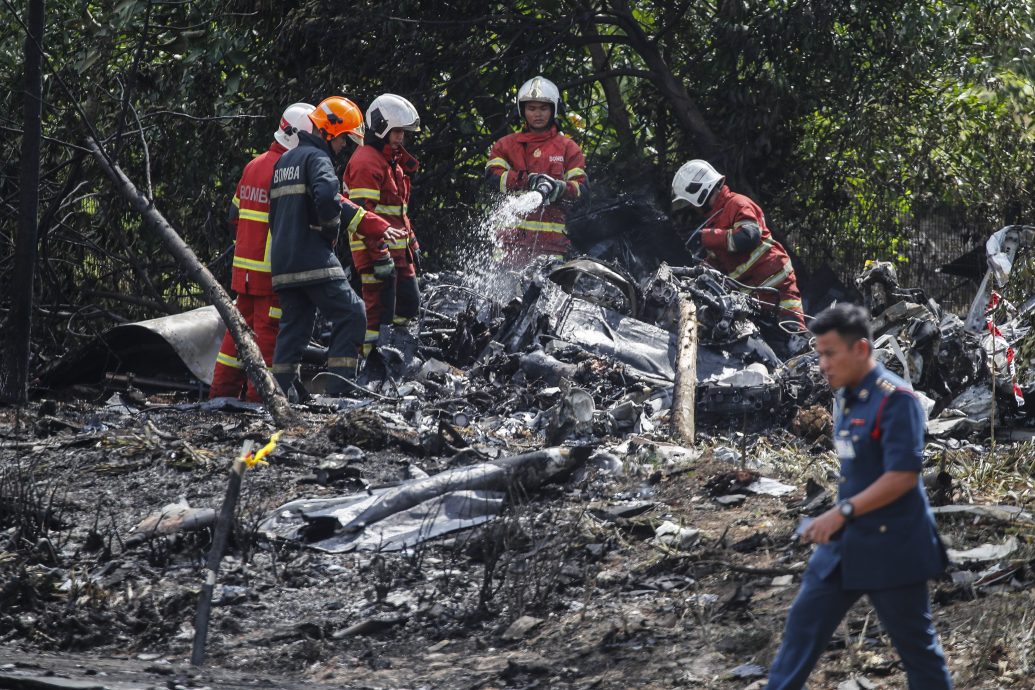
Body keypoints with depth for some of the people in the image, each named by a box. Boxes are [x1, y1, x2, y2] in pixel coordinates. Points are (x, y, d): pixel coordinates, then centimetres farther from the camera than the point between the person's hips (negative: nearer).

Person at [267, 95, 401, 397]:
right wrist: (331, 228, -8)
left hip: (282, 260, 9)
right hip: (313, 259, -9)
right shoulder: (316, 158, -7)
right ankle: (339, 390, -11)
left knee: (294, 324, 11)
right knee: (350, 314, -5)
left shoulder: (284, 161, 23)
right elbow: (327, 196, -27)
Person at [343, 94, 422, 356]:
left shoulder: (393, 161, 19)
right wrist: (379, 255, -24)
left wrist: (411, 242, 25)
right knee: (380, 310, -10)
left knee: (410, 304, 12)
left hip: (398, 249, 10)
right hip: (376, 249, -10)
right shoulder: (366, 162, -14)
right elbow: (363, 214, -20)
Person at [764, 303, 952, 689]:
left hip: (891, 545, -8)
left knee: (914, 643, 3)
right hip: (845, 542, 9)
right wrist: (841, 519, 15)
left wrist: (842, 512, -24)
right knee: (803, 626, 8)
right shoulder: (845, 399, 9)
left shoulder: (895, 399, -17)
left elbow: (903, 475, -23)